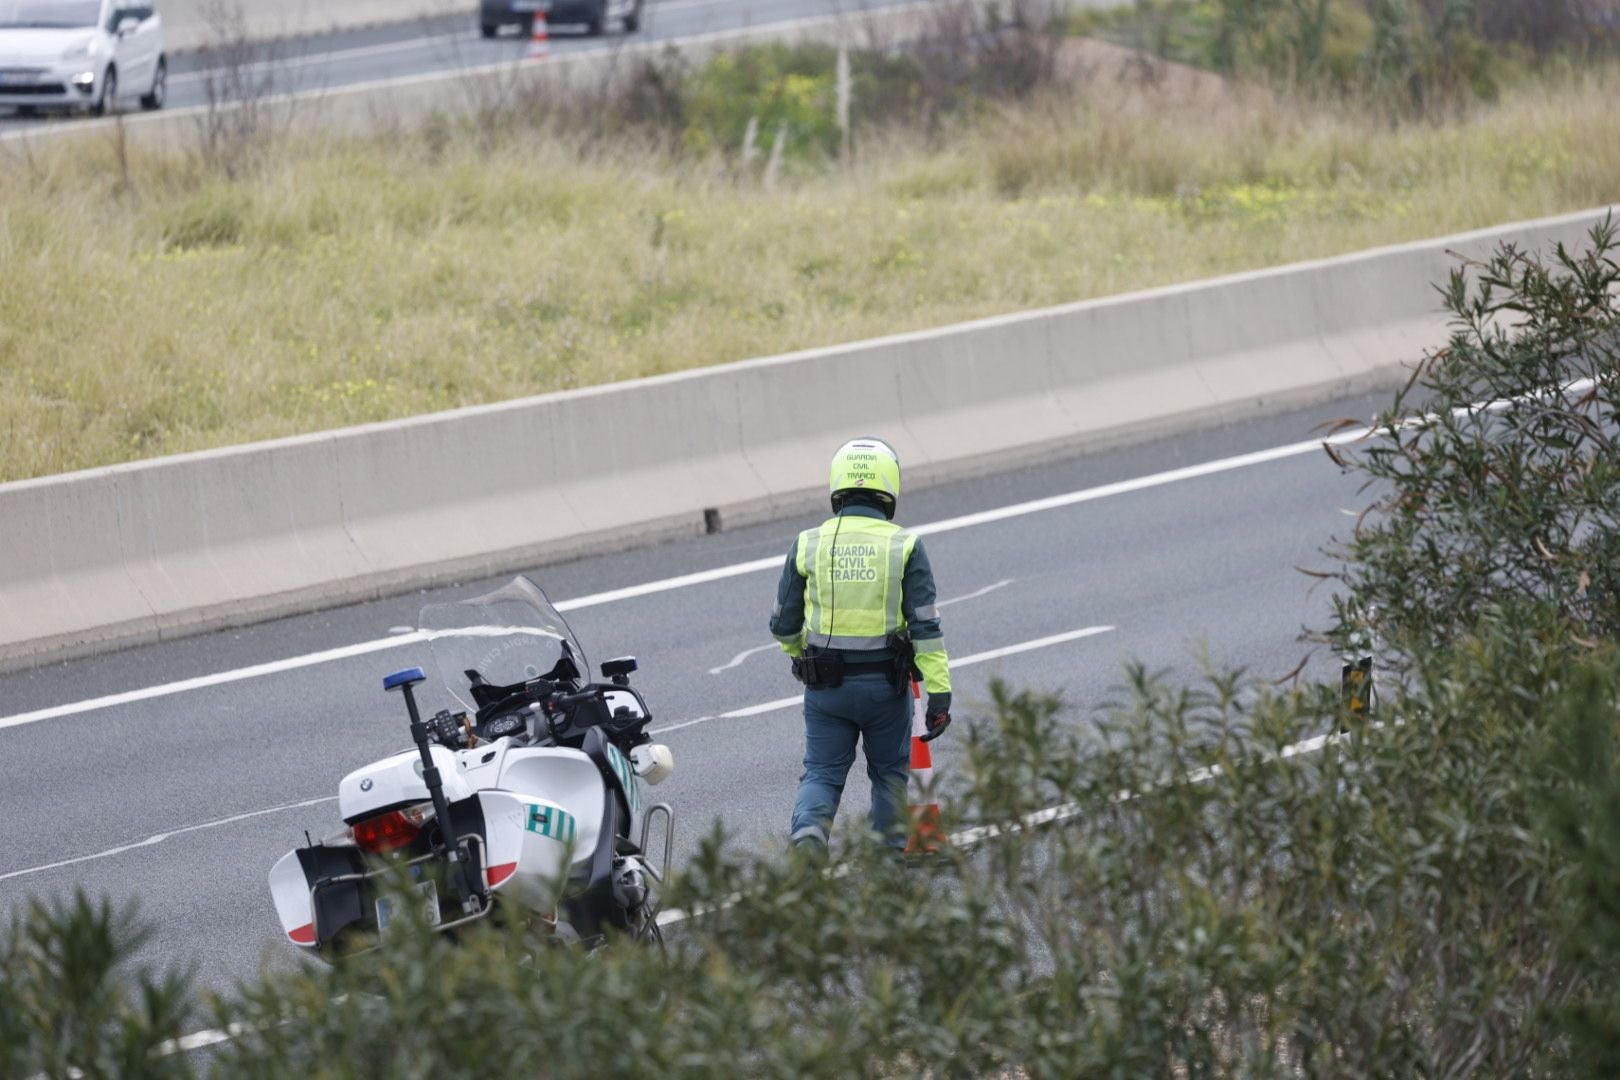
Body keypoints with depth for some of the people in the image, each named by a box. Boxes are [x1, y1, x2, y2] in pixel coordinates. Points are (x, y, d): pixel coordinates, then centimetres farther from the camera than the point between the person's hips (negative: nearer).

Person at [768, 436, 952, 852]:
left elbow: (783, 625, 5)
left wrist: (798, 653, 27)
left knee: (822, 773, 7)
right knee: (890, 771, 18)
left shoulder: (808, 544, -3)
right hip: (886, 682, -1)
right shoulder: (904, 546, -8)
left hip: (825, 683, 1)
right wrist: (939, 693, -8)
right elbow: (925, 626, -11)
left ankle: (807, 833, -19)